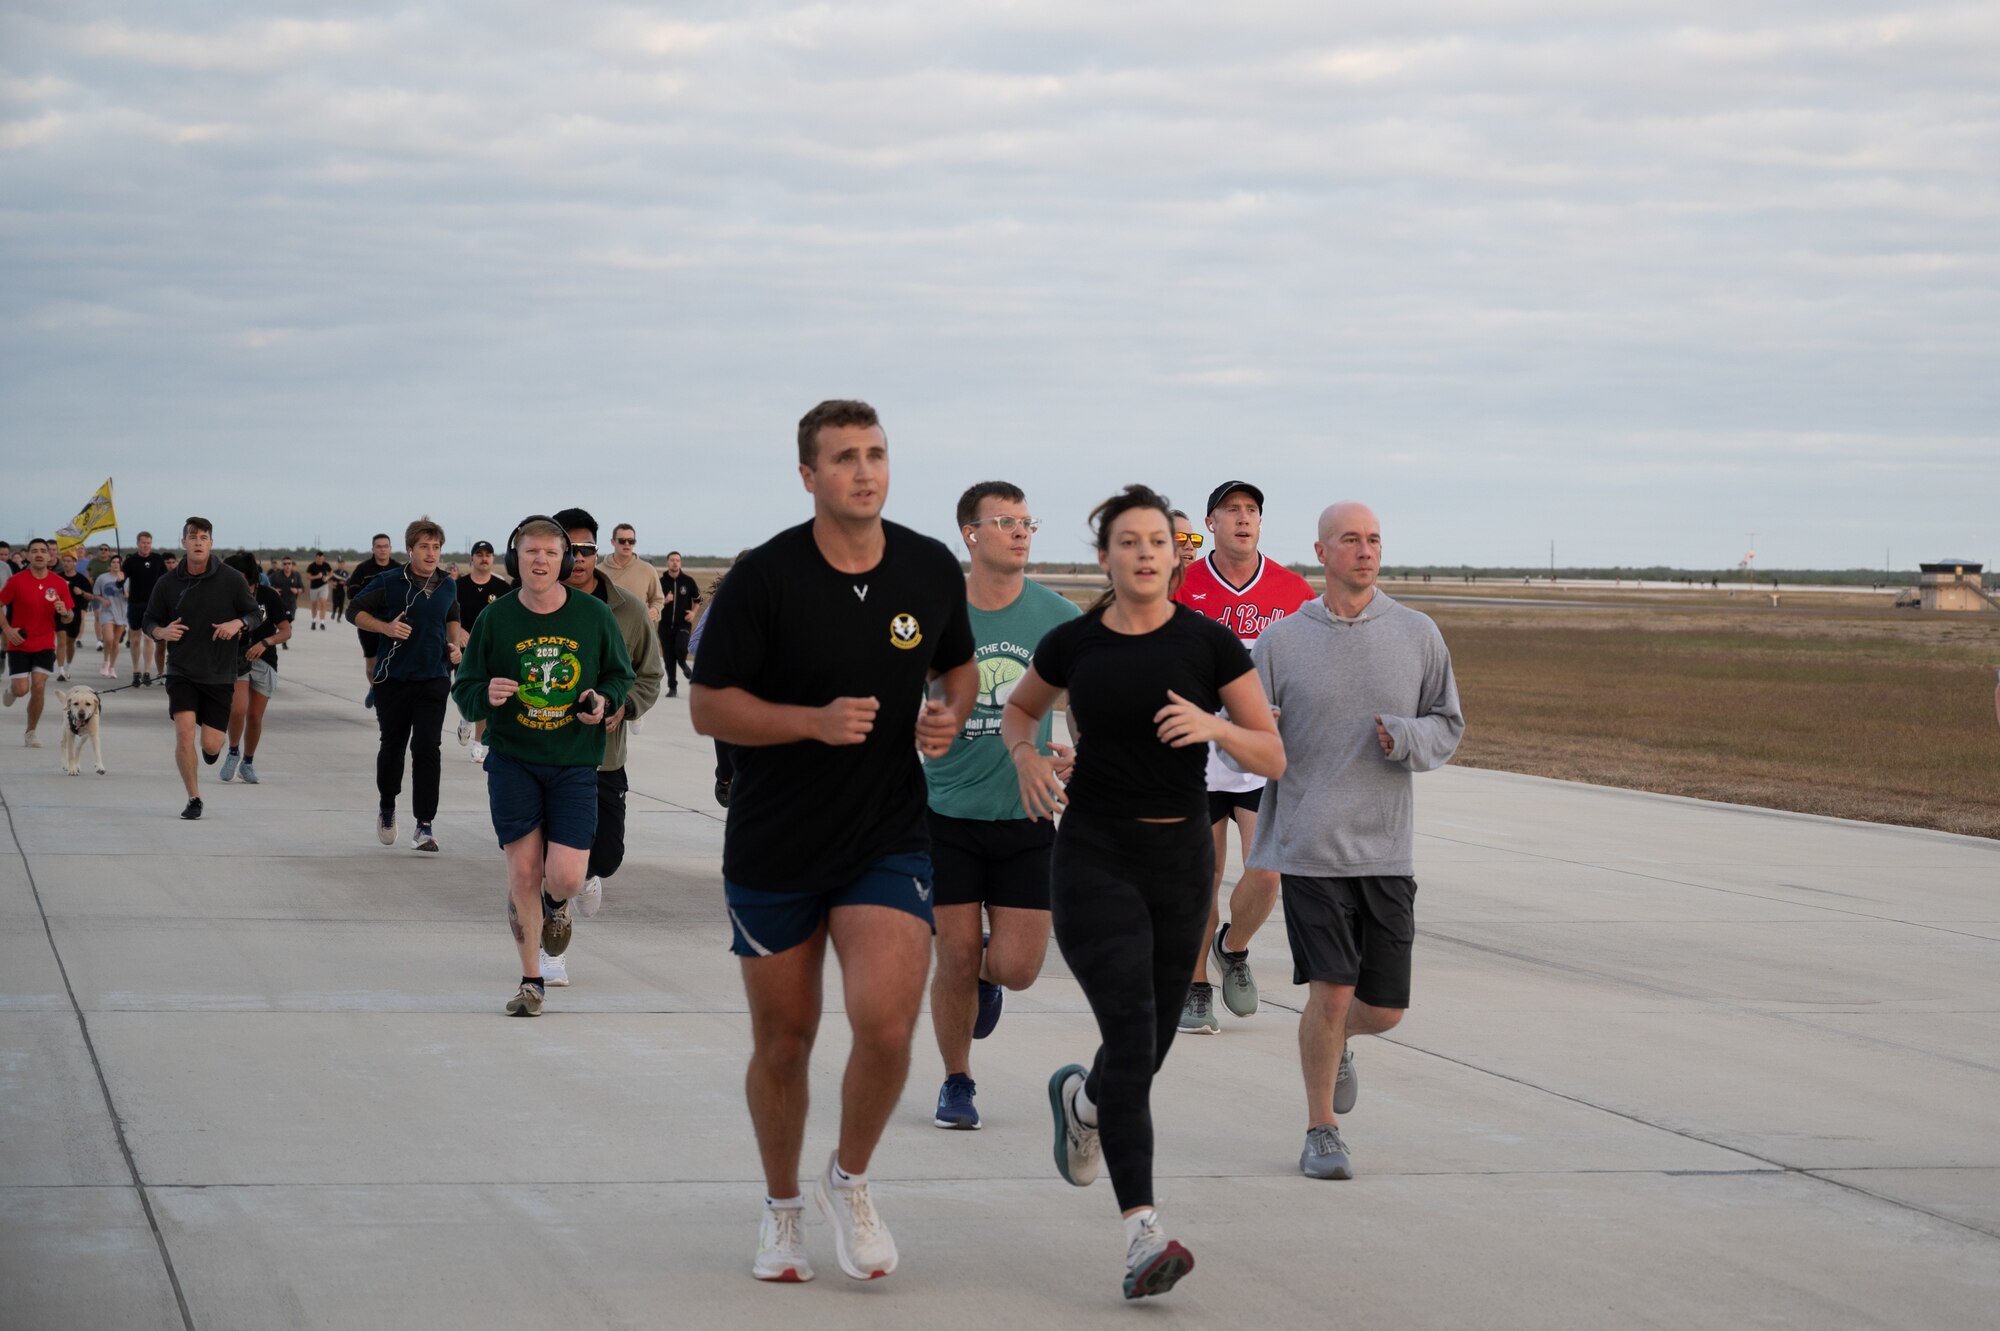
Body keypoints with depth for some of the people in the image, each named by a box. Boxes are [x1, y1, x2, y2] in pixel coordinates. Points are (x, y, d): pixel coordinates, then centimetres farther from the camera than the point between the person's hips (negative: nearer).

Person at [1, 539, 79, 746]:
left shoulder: (59, 583, -3)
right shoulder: (17, 581, -9)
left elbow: (69, 617, 4)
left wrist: (65, 613, -19)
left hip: (45, 645, 1)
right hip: (19, 644, -1)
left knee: (38, 688, -9)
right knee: (21, 690, -6)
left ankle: (30, 733, 8)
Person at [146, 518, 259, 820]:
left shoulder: (232, 580, -4)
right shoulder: (168, 582, -2)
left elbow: (254, 614, 5)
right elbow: (150, 620, 9)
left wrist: (238, 623, -17)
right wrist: (162, 632, -14)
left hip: (220, 673, 0)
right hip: (181, 671, 0)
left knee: (211, 745, -1)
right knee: (184, 733, -15)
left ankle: (212, 747, 39)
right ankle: (194, 798, 2)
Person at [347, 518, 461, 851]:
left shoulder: (446, 586, 7)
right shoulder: (389, 583, -7)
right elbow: (354, 610, -2)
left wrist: (454, 645, 9)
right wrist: (385, 627, -17)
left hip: (434, 680, 2)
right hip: (393, 680, -2)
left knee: (427, 749, -9)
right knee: (392, 746, 11)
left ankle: (424, 825, -7)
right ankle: (387, 810, 36)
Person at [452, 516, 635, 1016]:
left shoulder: (594, 615, -2)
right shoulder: (494, 618, -3)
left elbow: (620, 674, 12)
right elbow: (464, 689, 3)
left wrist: (605, 700, -10)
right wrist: (486, 696, -20)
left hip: (574, 762, 0)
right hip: (512, 759, 0)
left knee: (565, 877, -9)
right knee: (523, 873, -2)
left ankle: (556, 905, 30)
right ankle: (531, 980, 15)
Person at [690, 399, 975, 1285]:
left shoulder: (932, 569, 0)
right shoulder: (764, 578, -11)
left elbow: (959, 665, 18)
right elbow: (707, 707, -8)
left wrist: (951, 714, -4)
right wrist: (817, 720, -21)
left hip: (889, 838, 1)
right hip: (775, 847, -1)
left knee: (886, 1026, -17)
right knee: (782, 1042, 9)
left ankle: (849, 1182, 11)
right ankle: (782, 1208, 33)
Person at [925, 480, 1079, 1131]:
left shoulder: (1059, 619, -2)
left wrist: (1073, 752, -8)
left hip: (1025, 815, 1)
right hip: (947, 813, -1)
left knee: (1017, 968, -4)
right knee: (956, 961, 1)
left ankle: (986, 969, 34)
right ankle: (957, 1083, 24)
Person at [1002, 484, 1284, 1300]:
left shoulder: (1209, 643, -3)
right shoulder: (1073, 644, 0)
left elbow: (1273, 758, -2)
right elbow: (1018, 711, 20)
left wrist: (1214, 726, -21)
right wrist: (1027, 759, -2)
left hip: (1180, 860, 2)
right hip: (1094, 859, -2)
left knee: (1148, 1050, 13)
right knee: (1133, 1036, -17)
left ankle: (1079, 1096, 50)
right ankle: (1144, 1236, -19)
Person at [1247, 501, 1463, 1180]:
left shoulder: (1417, 634, 5)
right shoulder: (1283, 639, 1)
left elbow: (1448, 725, 11)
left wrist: (1406, 737, -10)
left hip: (1386, 846, 2)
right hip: (1308, 844, -2)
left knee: (1383, 1008, 4)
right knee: (1331, 990, -9)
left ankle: (1336, 1045, 40)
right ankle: (1321, 1131, 10)